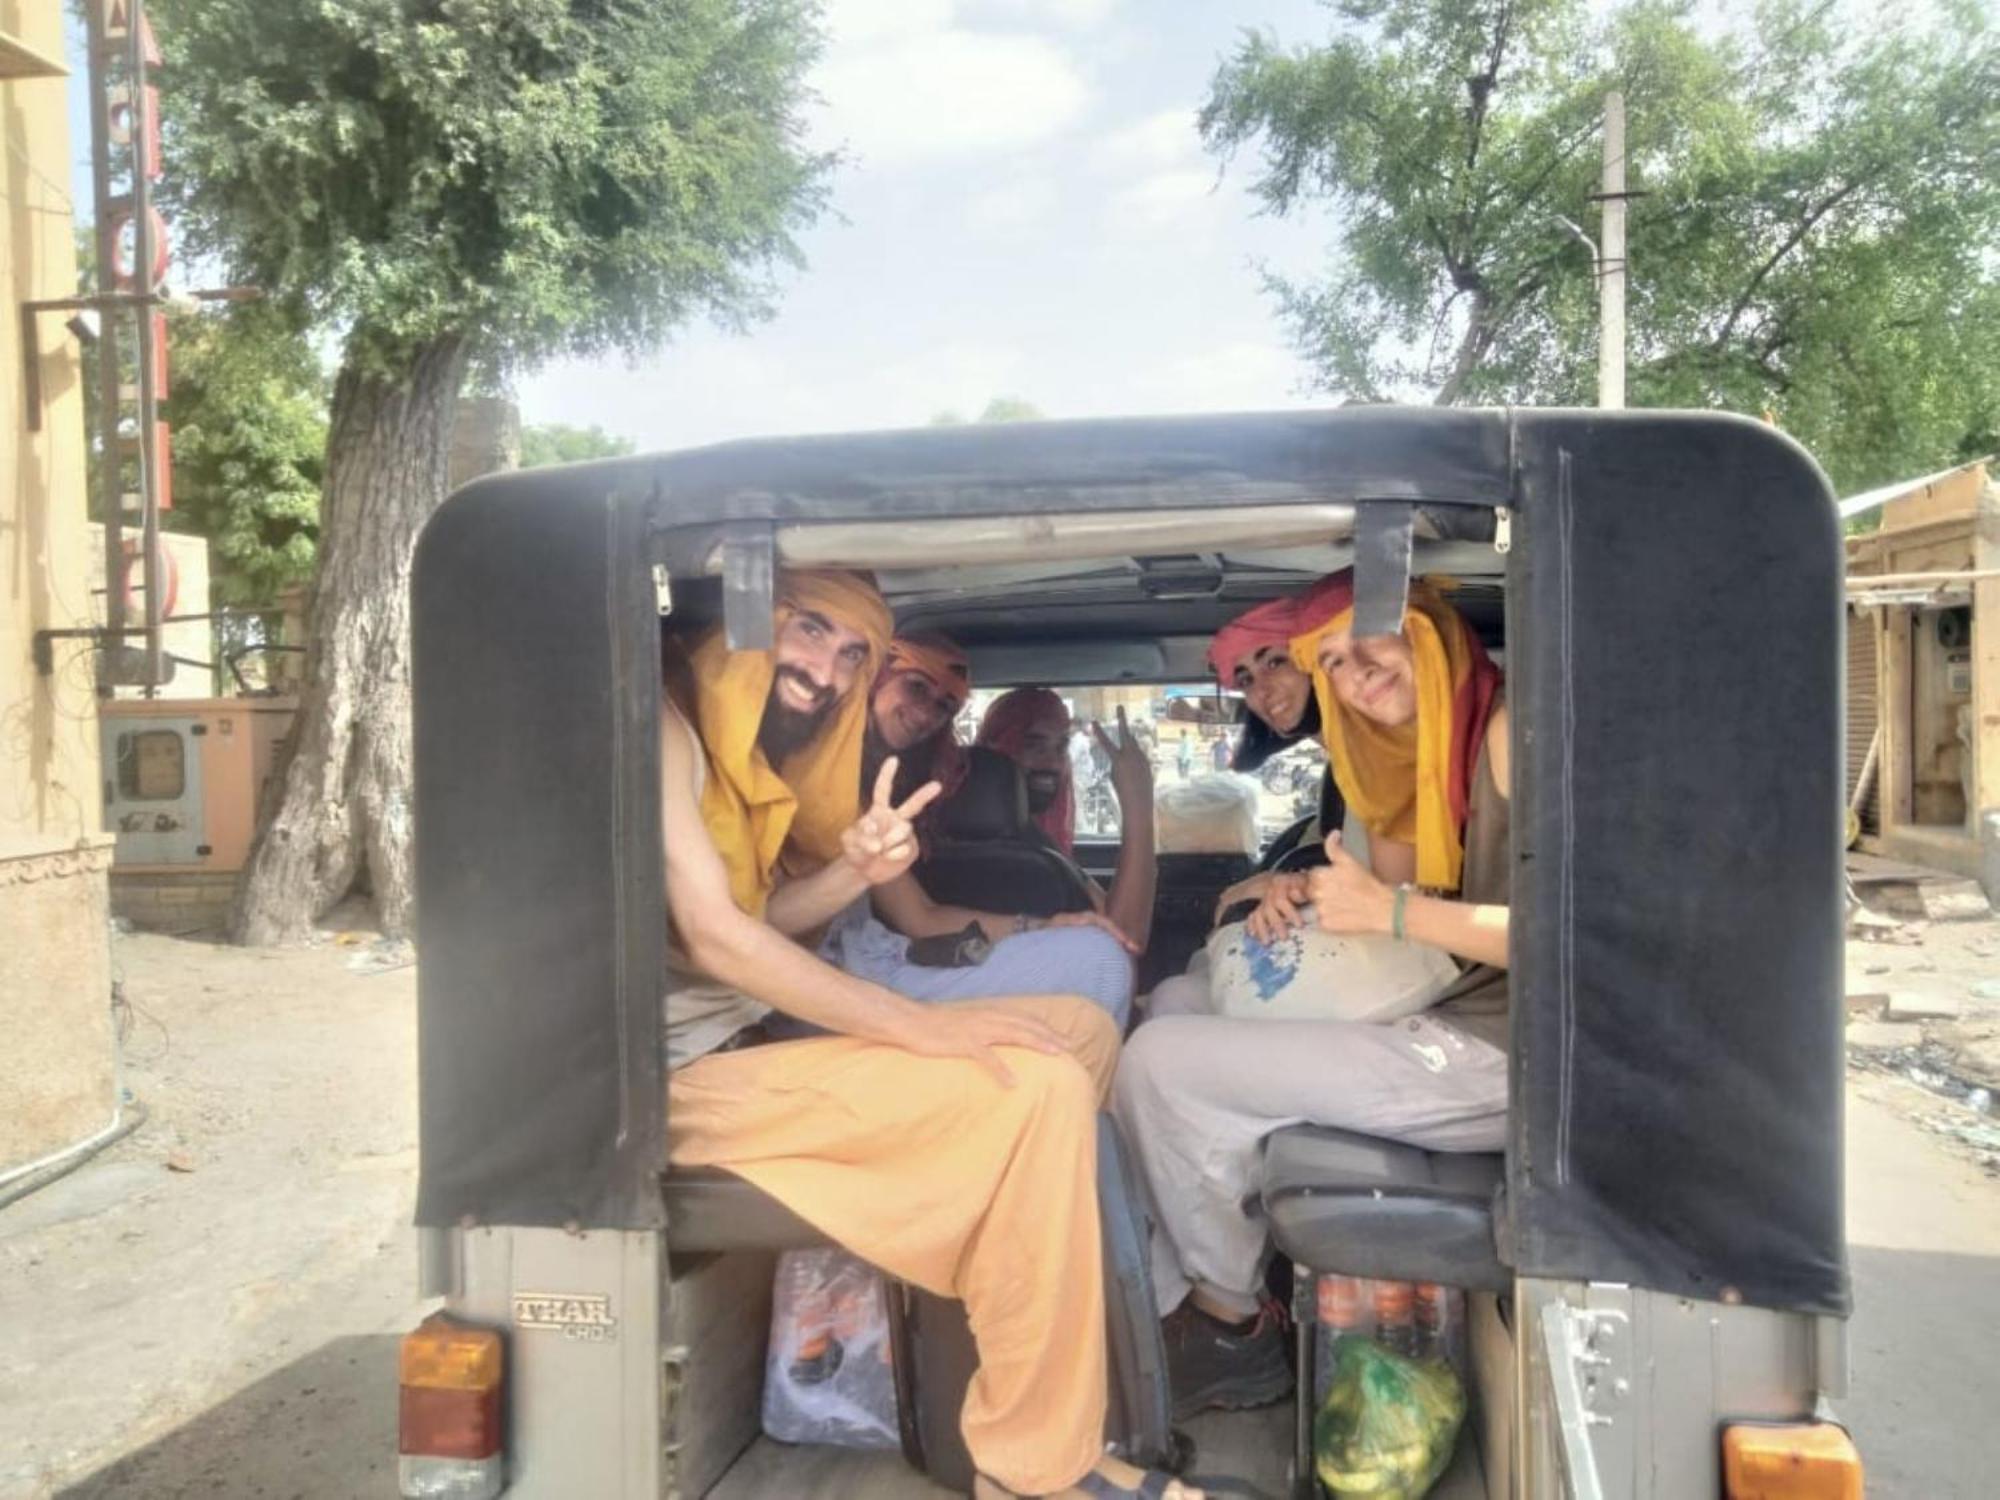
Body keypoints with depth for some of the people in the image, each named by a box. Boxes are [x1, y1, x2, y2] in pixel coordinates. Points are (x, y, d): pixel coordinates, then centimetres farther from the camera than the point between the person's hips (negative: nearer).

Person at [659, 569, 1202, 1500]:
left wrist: (855, 866, -5)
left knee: (1081, 1029, 5)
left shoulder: (758, 750, 16)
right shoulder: (664, 726, -12)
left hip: (753, 1039, 10)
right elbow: (712, 935, -22)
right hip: (685, 1074, -10)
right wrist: (919, 1027, -24)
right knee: (1037, 1086, -25)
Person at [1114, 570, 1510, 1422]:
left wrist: (1389, 910, -21)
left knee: (1160, 1061, -10)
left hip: (1505, 1056, -10)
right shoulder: (1434, 757, 16)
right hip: (1455, 1027, 10)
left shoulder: (1506, 729, -13)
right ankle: (1177, 1312, 12)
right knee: (1181, 1003, 14)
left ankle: (1234, 1326, 12)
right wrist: (1312, 898, -2)